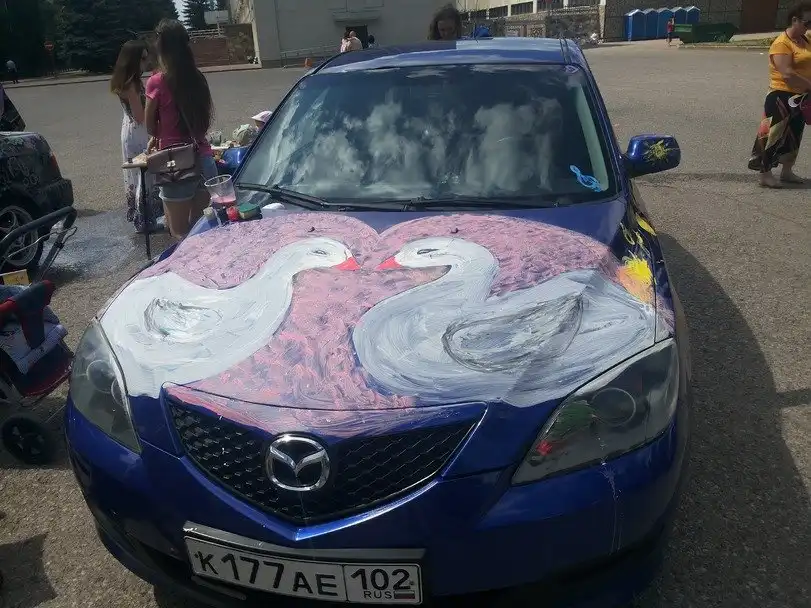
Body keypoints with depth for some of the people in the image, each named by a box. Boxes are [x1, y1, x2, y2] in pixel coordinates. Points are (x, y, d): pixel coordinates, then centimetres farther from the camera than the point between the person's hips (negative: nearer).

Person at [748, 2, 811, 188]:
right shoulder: (781, 44, -16)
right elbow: (787, 74, -25)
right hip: (782, 97, -9)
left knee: (794, 136, 15)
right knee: (775, 135, -5)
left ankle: (787, 172, 26)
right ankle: (765, 174, 3)